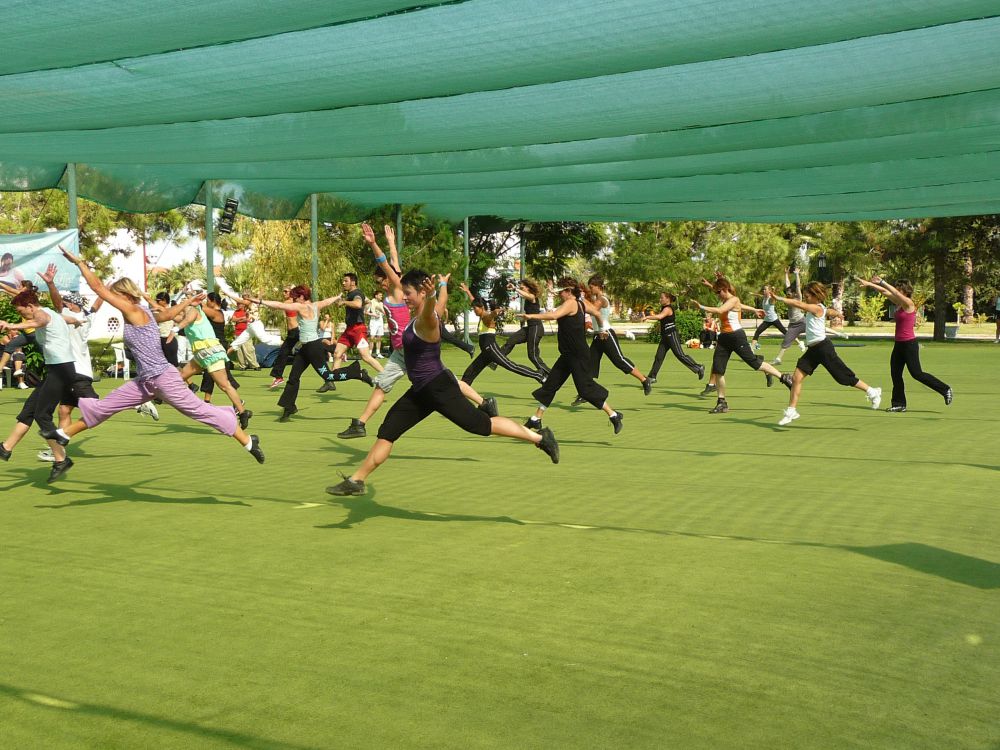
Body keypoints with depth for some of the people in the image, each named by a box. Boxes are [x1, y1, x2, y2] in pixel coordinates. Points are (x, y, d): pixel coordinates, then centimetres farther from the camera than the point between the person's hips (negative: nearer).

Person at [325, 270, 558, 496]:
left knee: (481, 425, -8)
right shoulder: (416, 316, 7)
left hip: (439, 388, -10)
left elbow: (430, 310, -47)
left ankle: (540, 437, 4)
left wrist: (431, 295, -68)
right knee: (386, 433, 8)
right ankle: (356, 481, 16)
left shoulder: (426, 321, -21)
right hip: (420, 391, 10)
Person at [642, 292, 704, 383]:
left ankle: (698, 368, 2)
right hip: (665, 337, 10)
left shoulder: (668, 309, -16)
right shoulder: (664, 308, 16)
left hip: (672, 336, -10)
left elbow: (659, 316, -34)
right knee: (659, 356, 5)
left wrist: (647, 317, -35)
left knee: (680, 355, -8)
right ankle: (652, 376, 5)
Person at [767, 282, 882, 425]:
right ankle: (791, 411, 4)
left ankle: (872, 392, 17)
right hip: (812, 349, 9)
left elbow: (798, 304, -23)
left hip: (823, 347, -9)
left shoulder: (817, 308, -15)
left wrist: (778, 298, -24)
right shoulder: (811, 309, 12)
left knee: (843, 376, -1)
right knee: (796, 378, -1)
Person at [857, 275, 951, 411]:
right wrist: (869, 284, 1)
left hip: (909, 344, -9)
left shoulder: (908, 303, -13)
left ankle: (945, 390, 7)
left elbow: (895, 292, -27)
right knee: (895, 374, 6)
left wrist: (882, 282, -28)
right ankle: (899, 404, 12)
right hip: (899, 344, 9)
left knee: (917, 373, -6)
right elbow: (885, 292, 9)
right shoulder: (899, 303, 8)